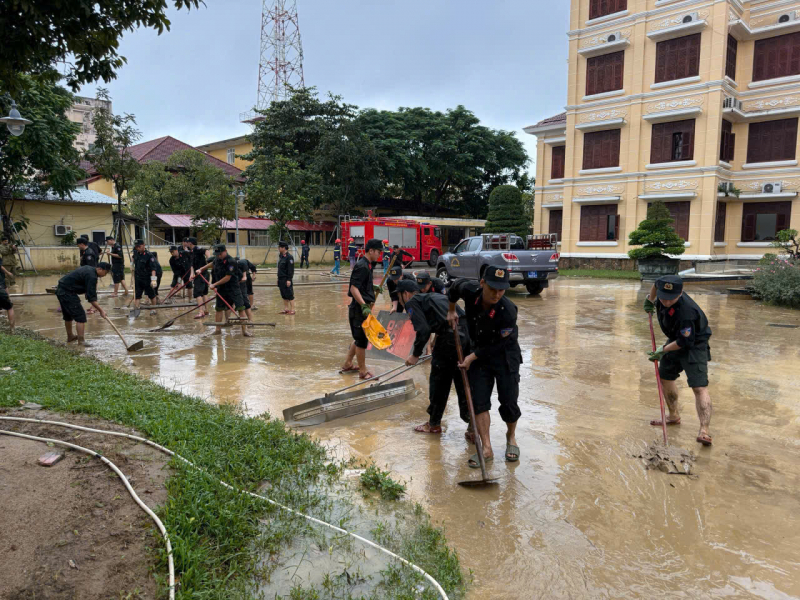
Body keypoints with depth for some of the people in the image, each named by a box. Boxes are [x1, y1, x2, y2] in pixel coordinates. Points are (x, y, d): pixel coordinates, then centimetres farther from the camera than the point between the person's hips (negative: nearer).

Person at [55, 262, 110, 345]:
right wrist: (101, 310, -17)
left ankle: (70, 336, 43)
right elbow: (91, 297, -20)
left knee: (68, 315, 25)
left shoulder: (89, 269, 13)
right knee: (80, 317, -8)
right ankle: (81, 342, -10)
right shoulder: (92, 276, -18)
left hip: (60, 290, 11)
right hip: (67, 293, -11)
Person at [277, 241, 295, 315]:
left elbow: (291, 269, -17)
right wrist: (278, 278, 18)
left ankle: (292, 310, 1)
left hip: (286, 279, -9)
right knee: (284, 296, 14)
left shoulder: (289, 257, -14)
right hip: (281, 279, 9)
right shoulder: (281, 256, 13)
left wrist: (289, 280, -20)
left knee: (290, 295, -4)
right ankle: (285, 309, 21)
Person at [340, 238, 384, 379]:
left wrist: (373, 287, 23)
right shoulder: (362, 267, -17)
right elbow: (353, 288, -24)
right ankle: (363, 372, 9)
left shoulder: (367, 265, 14)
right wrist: (364, 306, -31)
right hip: (360, 309, -10)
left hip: (363, 307, 10)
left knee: (359, 338, 19)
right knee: (362, 340, -1)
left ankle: (347, 365, 31)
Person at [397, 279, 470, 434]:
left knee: (439, 382, 10)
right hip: (467, 331, 7)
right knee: (463, 381, 20)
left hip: (450, 335, -7)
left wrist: (416, 355, 3)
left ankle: (434, 424, 25)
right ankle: (470, 418, 26)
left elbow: (423, 330, -8)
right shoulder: (435, 296, 30)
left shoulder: (412, 302, 7)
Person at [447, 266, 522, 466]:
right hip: (479, 354, 4)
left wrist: (472, 357, -17)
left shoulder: (507, 311, -31)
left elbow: (497, 345, -21)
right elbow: (456, 286, 6)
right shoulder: (470, 291, -21)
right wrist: (451, 310, 13)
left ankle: (511, 437, 29)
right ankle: (487, 448, 4)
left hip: (505, 355, -3)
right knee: (479, 400, -3)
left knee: (509, 401, -1)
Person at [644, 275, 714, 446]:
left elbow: (685, 342, -28)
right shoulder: (662, 288, -18)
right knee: (665, 377, 18)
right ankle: (674, 416, 33)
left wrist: (663, 351, -19)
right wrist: (650, 299, 18)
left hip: (694, 344, -9)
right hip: (675, 340, 9)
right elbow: (656, 284, 10)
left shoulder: (686, 311, -38)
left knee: (699, 386, -19)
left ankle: (704, 430, -25)